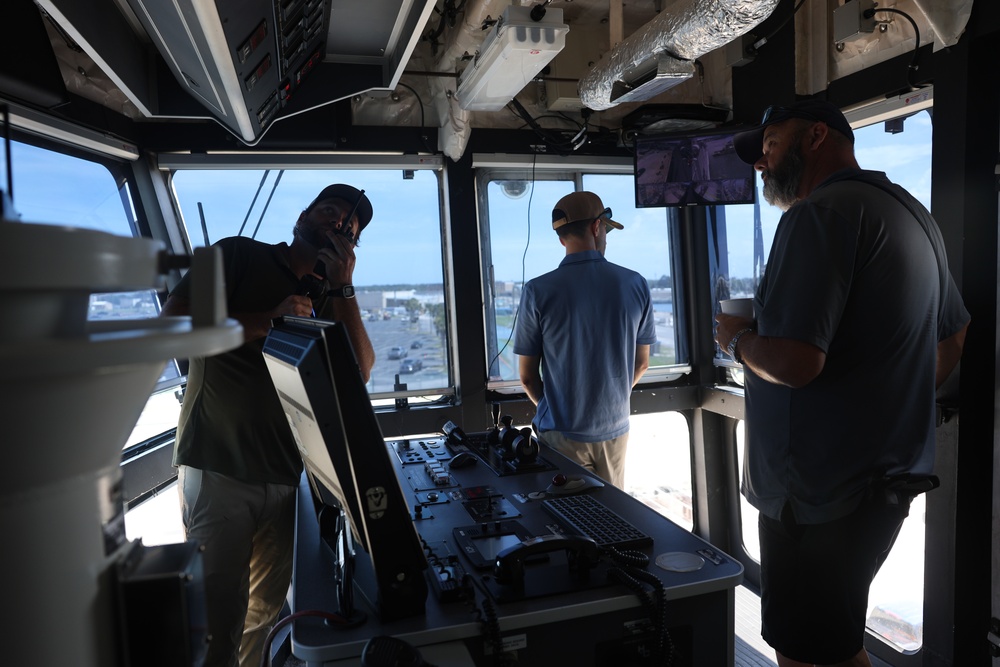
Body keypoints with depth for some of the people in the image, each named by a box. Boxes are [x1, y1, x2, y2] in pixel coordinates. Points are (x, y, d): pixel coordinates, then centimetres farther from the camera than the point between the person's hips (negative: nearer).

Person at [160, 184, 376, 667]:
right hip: (219, 468, -4)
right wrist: (269, 320, -17)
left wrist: (342, 285, -4)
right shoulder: (240, 256, 1)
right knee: (221, 614, 0)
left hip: (287, 476, 5)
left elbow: (360, 370, 0)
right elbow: (173, 321, -10)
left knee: (266, 611, 15)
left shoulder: (328, 298, 15)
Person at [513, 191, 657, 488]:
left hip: (562, 436, -2)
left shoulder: (538, 291, -13)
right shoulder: (636, 284, -5)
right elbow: (641, 363, 6)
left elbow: (527, 376, -6)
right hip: (615, 430, 3)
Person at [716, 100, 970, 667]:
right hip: (889, 473, 10)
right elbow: (953, 336, 26)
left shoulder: (819, 213, -16)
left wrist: (737, 338, -7)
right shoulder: (910, 212, 16)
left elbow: (794, 362, -27)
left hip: (821, 494, -10)